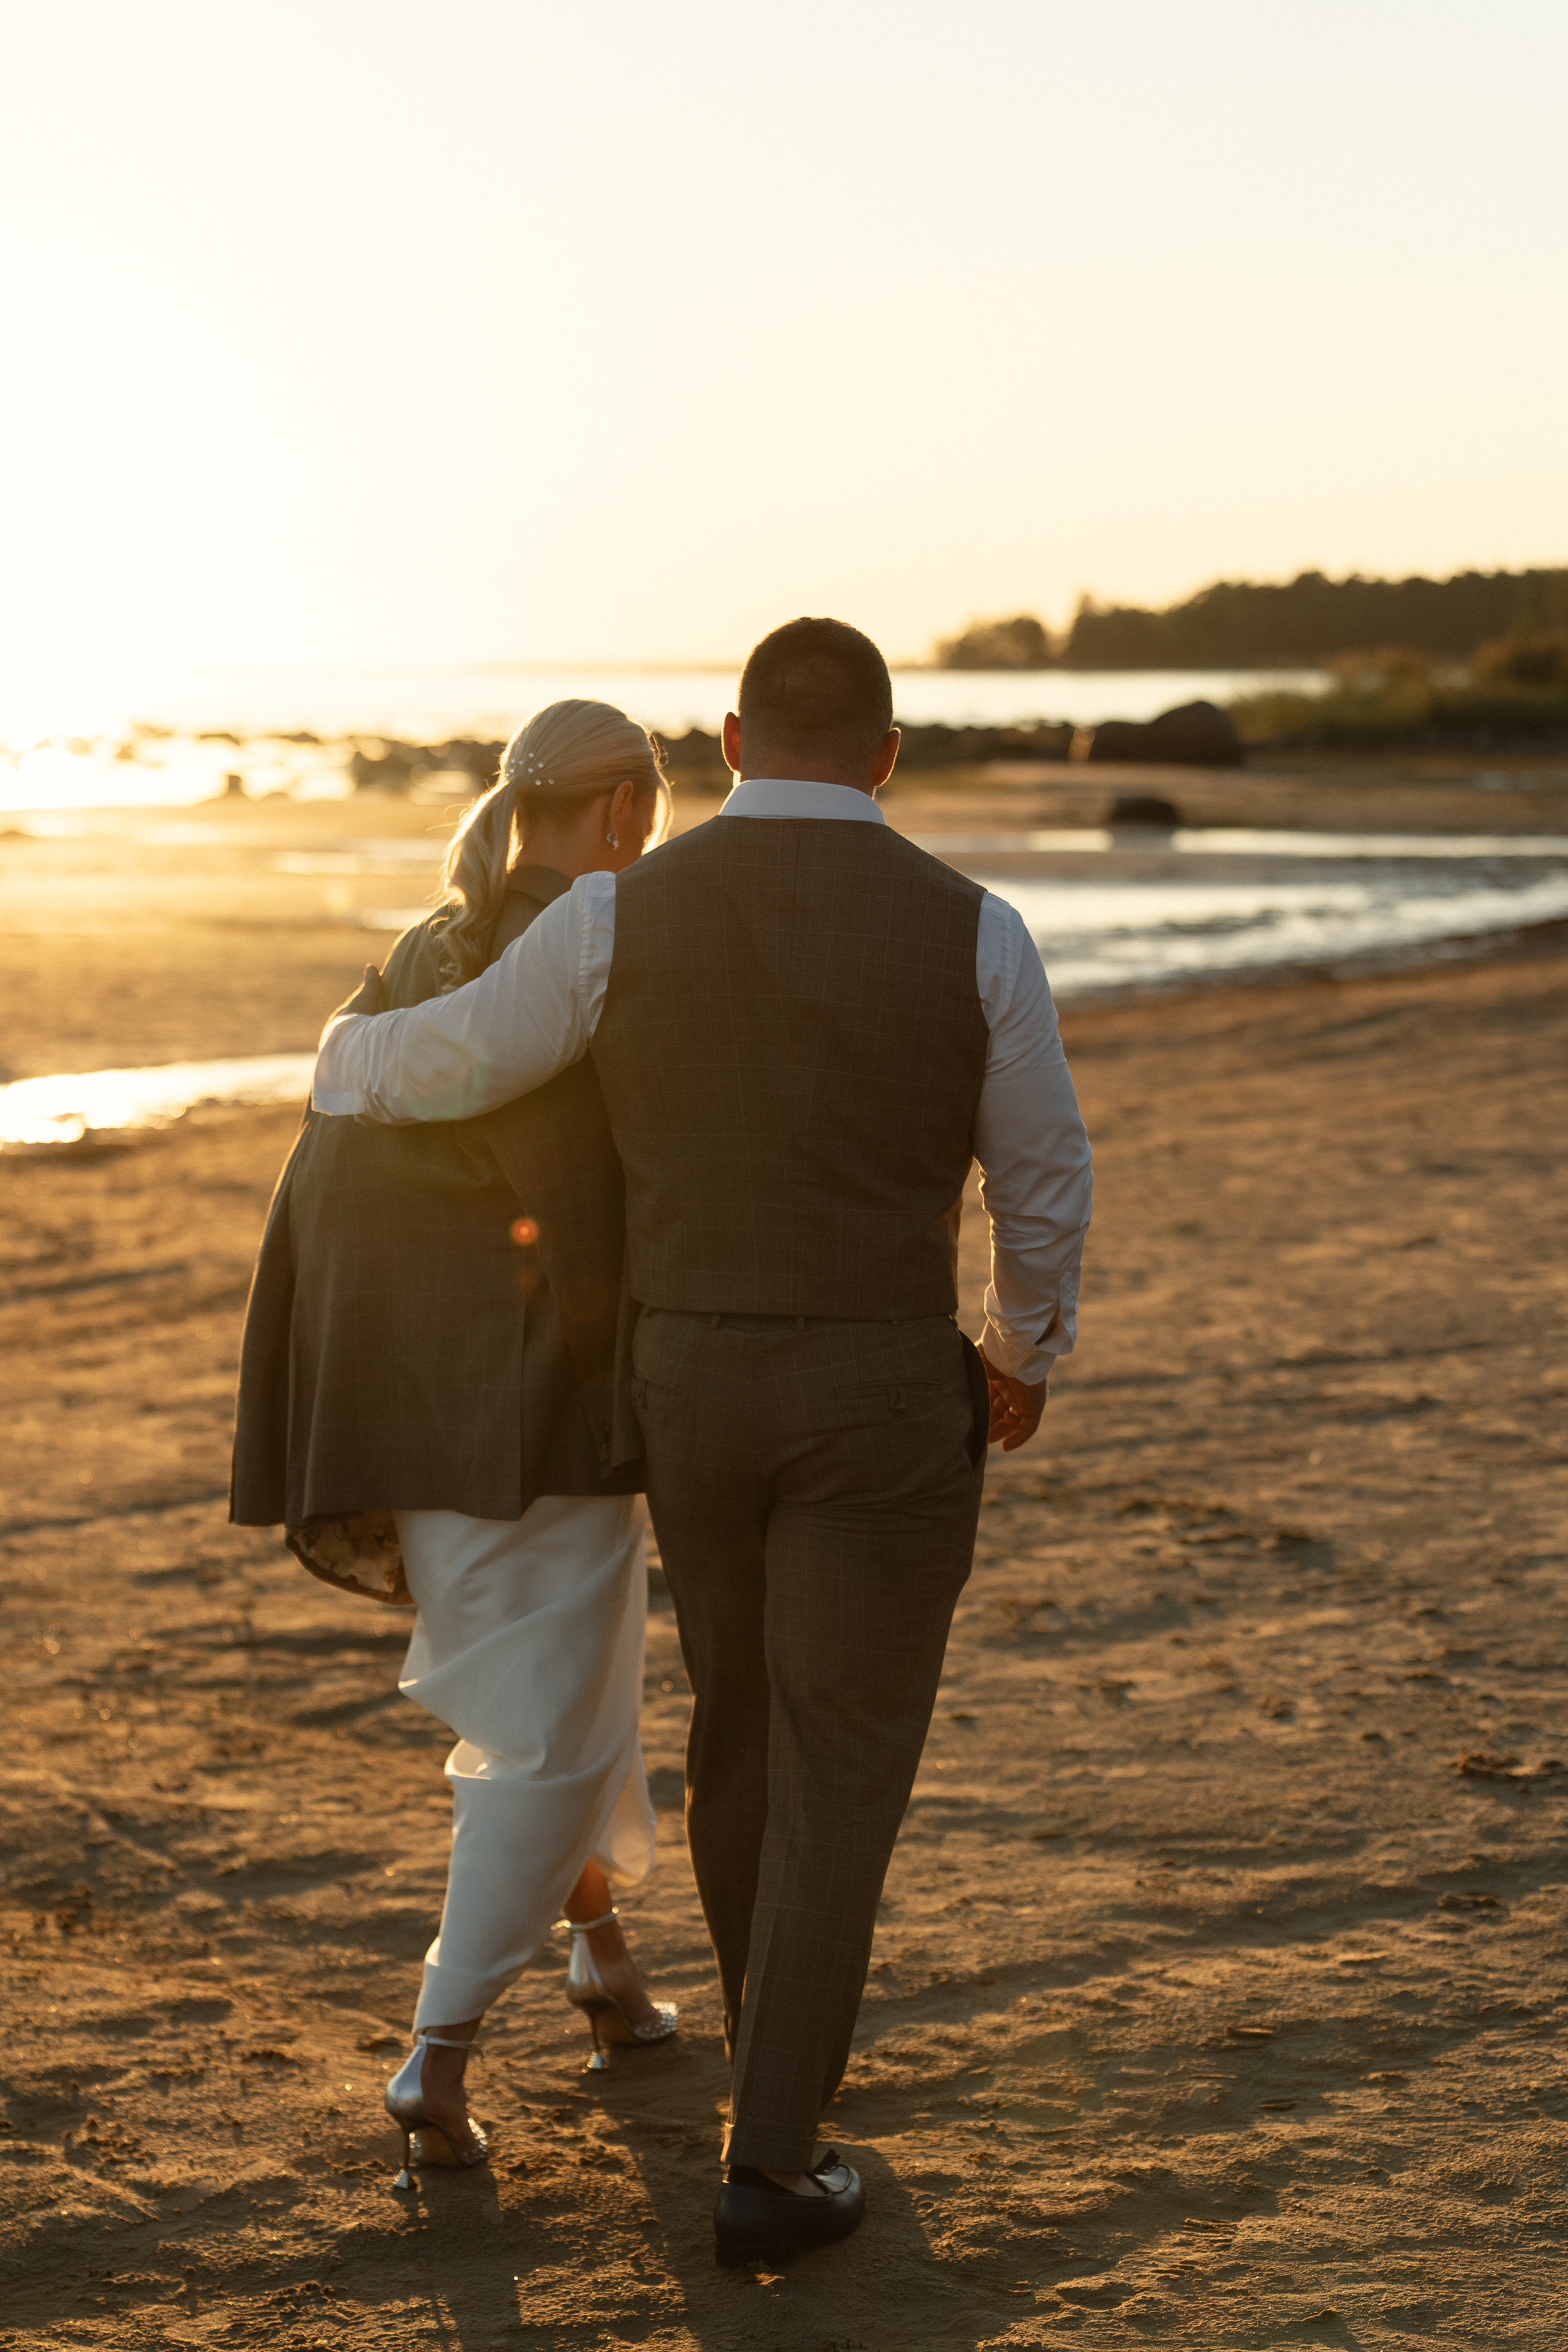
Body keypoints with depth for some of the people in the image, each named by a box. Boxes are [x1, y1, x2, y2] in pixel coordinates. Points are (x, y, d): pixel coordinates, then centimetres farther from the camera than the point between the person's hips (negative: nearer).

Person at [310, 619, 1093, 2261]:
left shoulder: (623, 914, -8)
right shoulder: (972, 932, -9)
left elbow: (442, 1069, 3)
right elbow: (1043, 1181, 2)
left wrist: (347, 1052, 27)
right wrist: (1027, 1353, 20)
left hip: (693, 1386, 3)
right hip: (887, 1398, -3)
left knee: (743, 1714, 24)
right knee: (841, 1768, 6)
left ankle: (780, 2035, 43)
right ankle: (769, 2163, 6)